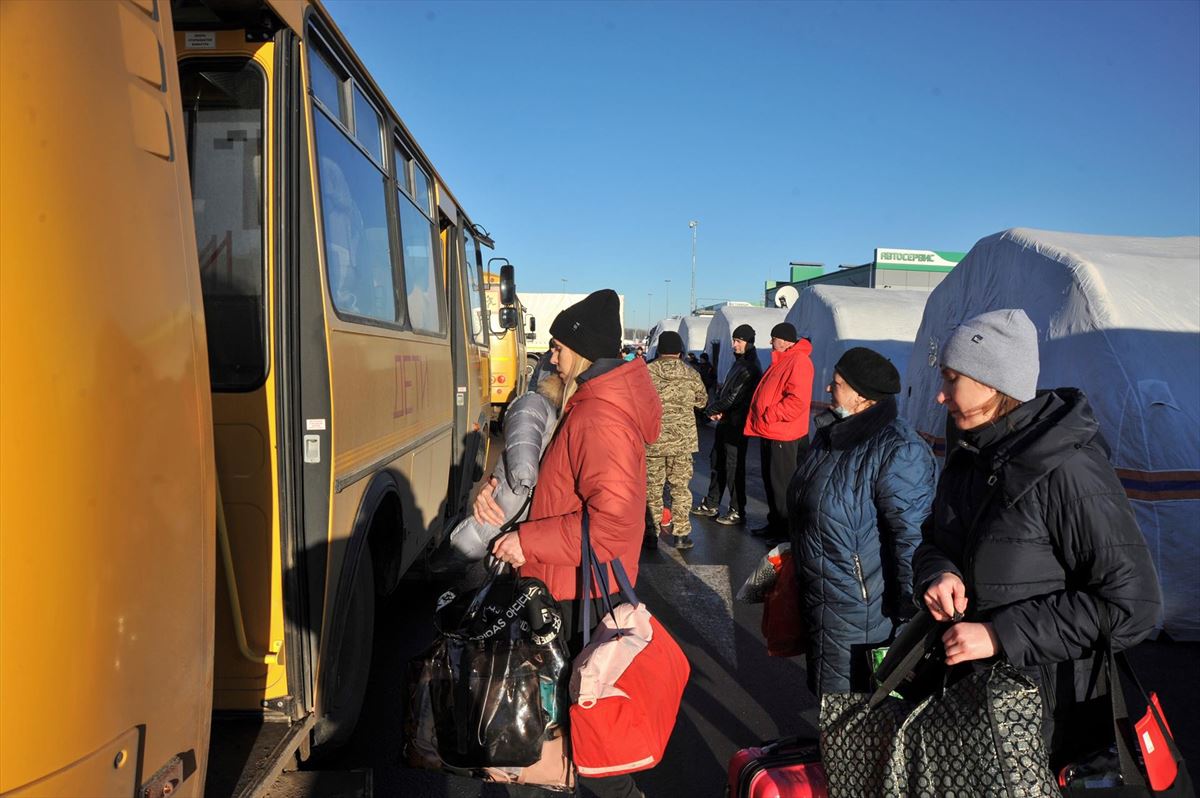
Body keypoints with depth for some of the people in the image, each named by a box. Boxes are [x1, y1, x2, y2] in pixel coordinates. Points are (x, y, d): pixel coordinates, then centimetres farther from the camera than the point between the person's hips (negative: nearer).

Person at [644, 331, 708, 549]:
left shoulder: (647, 372, -9)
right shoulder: (691, 374, -2)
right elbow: (702, 400, 11)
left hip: (653, 439, -1)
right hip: (683, 440, 1)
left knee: (652, 487, 10)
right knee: (680, 487, 11)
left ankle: (652, 532, 14)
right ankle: (681, 534, 14)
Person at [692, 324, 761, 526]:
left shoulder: (750, 367, -15)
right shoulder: (739, 363, 16)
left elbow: (734, 397, -19)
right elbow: (723, 389, 16)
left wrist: (713, 409, -7)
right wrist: (715, 409, -1)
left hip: (737, 424, -10)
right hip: (725, 420, 10)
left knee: (734, 466, -4)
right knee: (717, 462, 15)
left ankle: (737, 511, 5)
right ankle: (711, 505, 25)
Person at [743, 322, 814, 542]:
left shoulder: (799, 361, -16)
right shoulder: (780, 360, 16)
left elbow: (798, 400, -25)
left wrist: (770, 416, -20)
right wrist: (761, 419, 15)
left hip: (783, 436, -10)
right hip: (769, 433, 10)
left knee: (782, 484, -2)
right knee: (770, 480, 17)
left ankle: (787, 530, 9)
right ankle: (775, 523, 28)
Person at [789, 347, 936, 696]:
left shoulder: (897, 449, -24)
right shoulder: (831, 431, 5)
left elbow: (912, 535, -25)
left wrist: (912, 612, -22)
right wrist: (794, 556, 27)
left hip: (857, 612, -9)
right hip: (816, 597, 9)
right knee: (822, 691, 25)